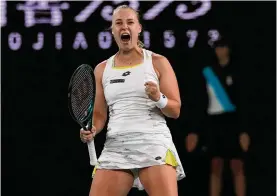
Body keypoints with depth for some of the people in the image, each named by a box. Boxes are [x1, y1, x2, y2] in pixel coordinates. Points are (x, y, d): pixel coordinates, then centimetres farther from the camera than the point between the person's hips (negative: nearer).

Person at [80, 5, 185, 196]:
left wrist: (159, 98, -16)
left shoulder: (158, 62, 6)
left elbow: (175, 110, 5)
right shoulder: (102, 69, 15)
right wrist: (91, 130, -4)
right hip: (115, 147, 3)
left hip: (153, 143, -3)